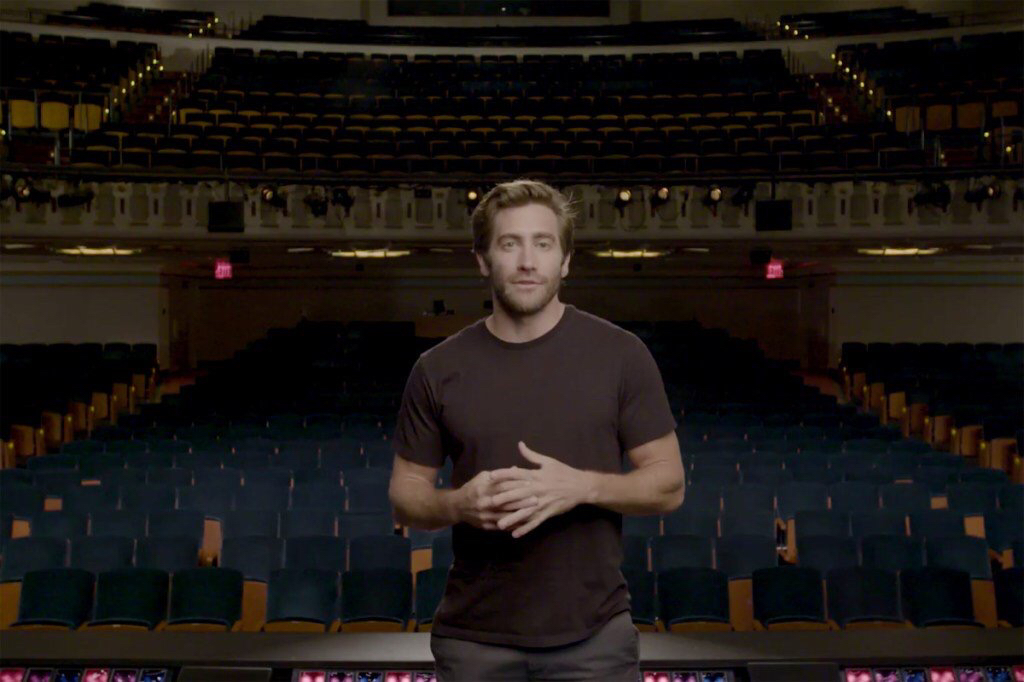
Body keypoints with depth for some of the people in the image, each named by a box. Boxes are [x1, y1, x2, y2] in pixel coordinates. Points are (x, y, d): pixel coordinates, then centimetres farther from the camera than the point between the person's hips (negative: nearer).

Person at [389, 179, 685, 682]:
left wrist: (582, 486, -20)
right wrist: (458, 503, -17)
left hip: (592, 635, -1)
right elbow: (405, 495, 5)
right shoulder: (438, 369, 0)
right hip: (474, 638, 2)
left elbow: (668, 484, -2)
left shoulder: (620, 354, -4)